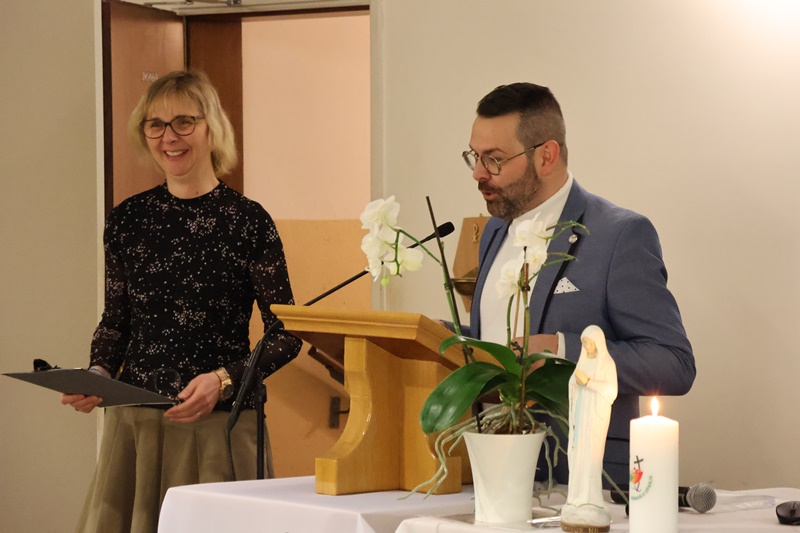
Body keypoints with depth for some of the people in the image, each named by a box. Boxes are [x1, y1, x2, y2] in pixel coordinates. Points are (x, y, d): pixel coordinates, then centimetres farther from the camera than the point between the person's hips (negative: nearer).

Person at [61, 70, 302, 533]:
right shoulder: (128, 219, 7)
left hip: (219, 424, -3)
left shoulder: (248, 220, -5)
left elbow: (286, 335, -2)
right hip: (134, 422, 4)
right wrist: (99, 373, -1)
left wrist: (224, 380, -15)